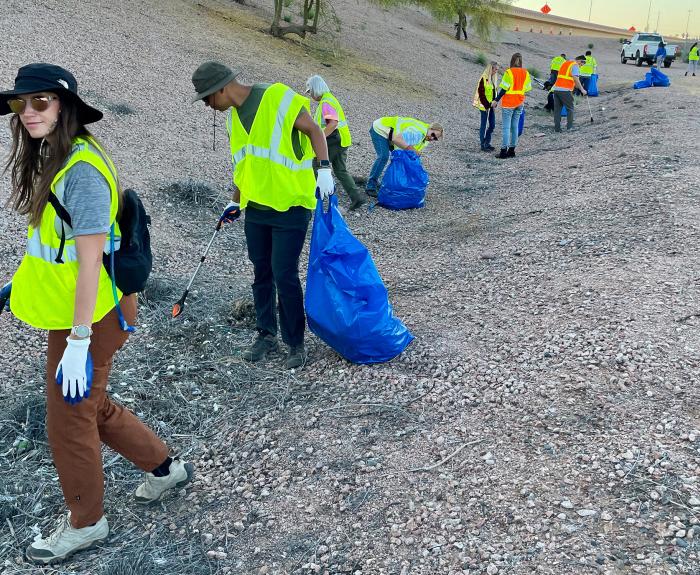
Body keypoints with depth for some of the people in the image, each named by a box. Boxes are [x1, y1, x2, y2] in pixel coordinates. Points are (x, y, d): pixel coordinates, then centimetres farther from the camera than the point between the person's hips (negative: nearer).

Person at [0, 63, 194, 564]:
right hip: (68, 312, 9)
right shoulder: (52, 159, 7)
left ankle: (85, 523, 29)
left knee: (70, 421, 7)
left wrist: (79, 341, -25)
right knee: (91, 407, 22)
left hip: (87, 319, -9)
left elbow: (90, 260, -25)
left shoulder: (81, 170, -22)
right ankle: (165, 467, 41)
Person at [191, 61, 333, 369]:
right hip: (256, 207, 7)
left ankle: (295, 344, 11)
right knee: (261, 273, 13)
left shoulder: (278, 97, -14)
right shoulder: (233, 116, 9)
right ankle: (266, 335, 28)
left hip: (290, 205, -7)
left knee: (284, 276, -5)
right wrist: (235, 203, 24)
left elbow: (313, 130, -9)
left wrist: (324, 170, -21)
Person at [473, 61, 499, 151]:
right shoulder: (484, 79, -14)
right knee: (484, 125, 0)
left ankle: (487, 143, 22)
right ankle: (483, 145, 7)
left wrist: (495, 103, 5)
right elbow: (481, 94, -16)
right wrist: (487, 105, -17)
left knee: (492, 125, 10)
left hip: (491, 105, 8)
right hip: (484, 106, -8)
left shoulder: (493, 78, 10)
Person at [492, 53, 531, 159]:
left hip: (508, 103, -6)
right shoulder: (525, 73, 4)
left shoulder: (509, 72, -12)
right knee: (515, 126, 11)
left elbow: (504, 89, -13)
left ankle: (504, 151, -6)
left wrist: (496, 100, -6)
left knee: (506, 127, -5)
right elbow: (527, 88, 6)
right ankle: (511, 150, 15)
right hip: (520, 103, 6)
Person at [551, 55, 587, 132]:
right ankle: (570, 126, 6)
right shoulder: (575, 65, -4)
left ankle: (557, 128, 6)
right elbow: (576, 79, -16)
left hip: (556, 88, 7)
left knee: (557, 109, 8)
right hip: (565, 90, -7)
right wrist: (582, 89, -11)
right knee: (570, 108, 6)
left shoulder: (565, 63, 21)